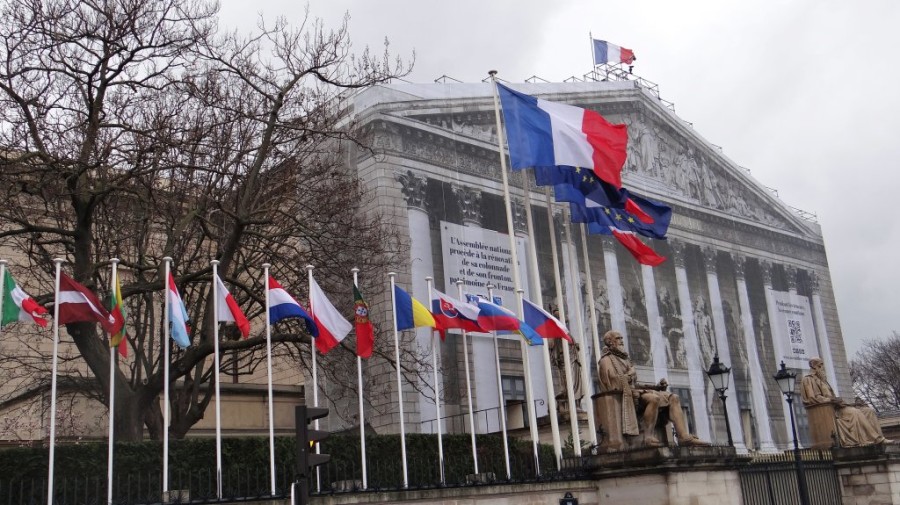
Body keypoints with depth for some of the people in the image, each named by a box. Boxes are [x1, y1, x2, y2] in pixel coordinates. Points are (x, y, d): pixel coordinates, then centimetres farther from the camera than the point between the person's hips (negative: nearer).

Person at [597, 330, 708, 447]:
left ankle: (684, 436, -24)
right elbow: (613, 380, -15)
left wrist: (656, 386, 11)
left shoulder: (623, 359, 30)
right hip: (624, 395, -9)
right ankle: (648, 437, -37)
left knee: (673, 398, -7)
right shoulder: (606, 359, 4)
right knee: (654, 398, -36)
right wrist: (630, 374, -3)